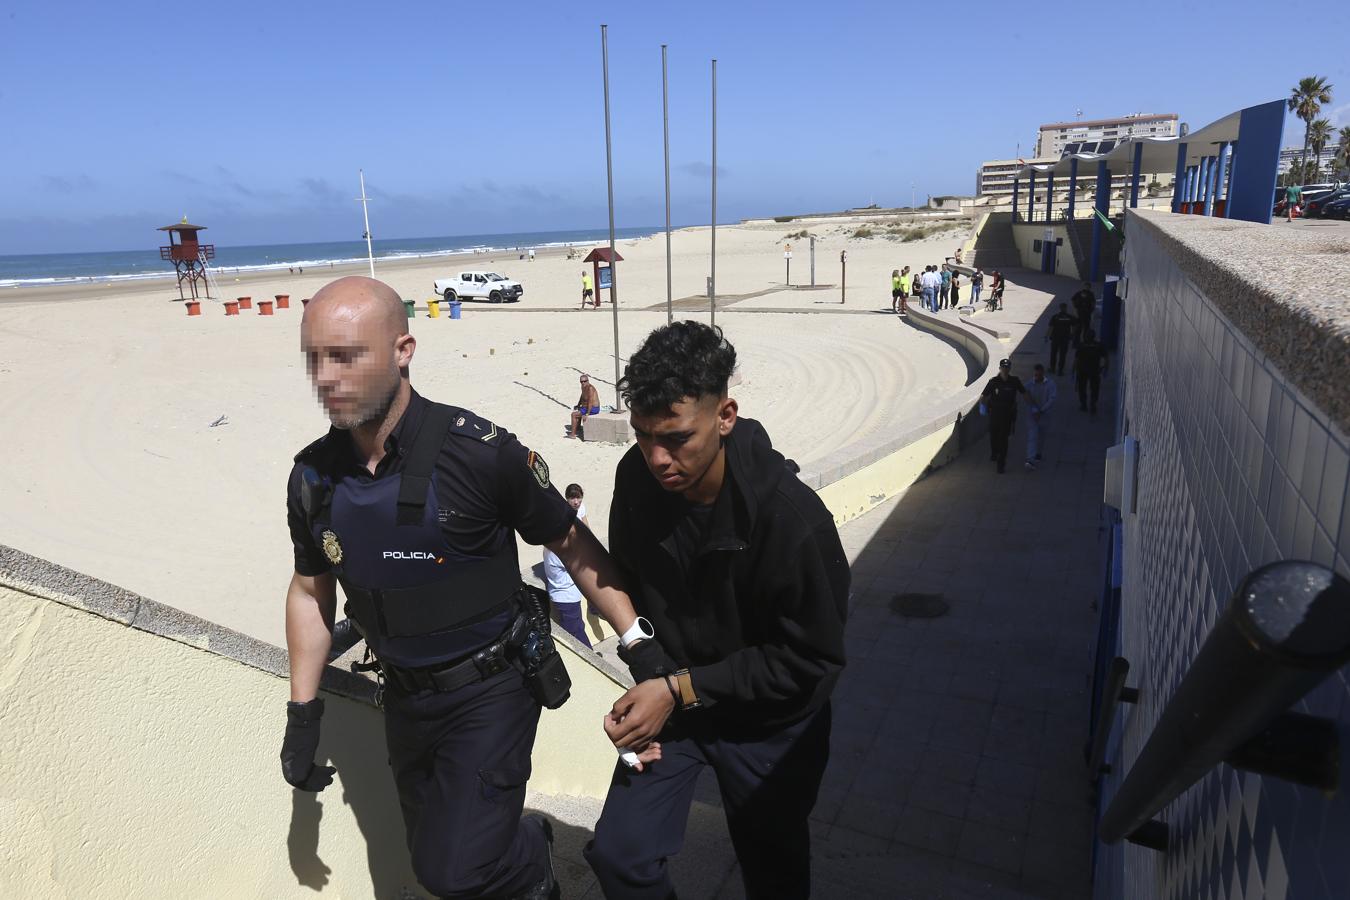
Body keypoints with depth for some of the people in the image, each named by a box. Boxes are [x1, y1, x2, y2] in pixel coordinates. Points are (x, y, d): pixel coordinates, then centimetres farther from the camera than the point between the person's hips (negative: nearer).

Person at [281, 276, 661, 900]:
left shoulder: (480, 452, -23)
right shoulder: (313, 477, -7)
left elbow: (572, 545, -13)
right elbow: (310, 591, 8)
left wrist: (642, 646, -16)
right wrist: (302, 714, 9)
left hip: (491, 690, -5)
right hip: (405, 700, 6)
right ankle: (523, 839, 49)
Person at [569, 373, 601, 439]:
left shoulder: (590, 388, -24)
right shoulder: (583, 387, 6)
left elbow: (590, 402, -28)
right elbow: (582, 397, 24)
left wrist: (587, 414, -28)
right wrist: (578, 405, 14)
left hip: (593, 409, -11)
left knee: (574, 414, -9)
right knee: (577, 411, 32)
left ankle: (573, 434, -3)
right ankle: (578, 431, 37)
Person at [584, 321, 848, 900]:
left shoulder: (791, 516, -31)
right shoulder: (636, 478, -15)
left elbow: (811, 661, -23)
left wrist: (683, 689, -24)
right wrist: (652, 676, -3)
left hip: (766, 724, -3)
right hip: (670, 697, 4)